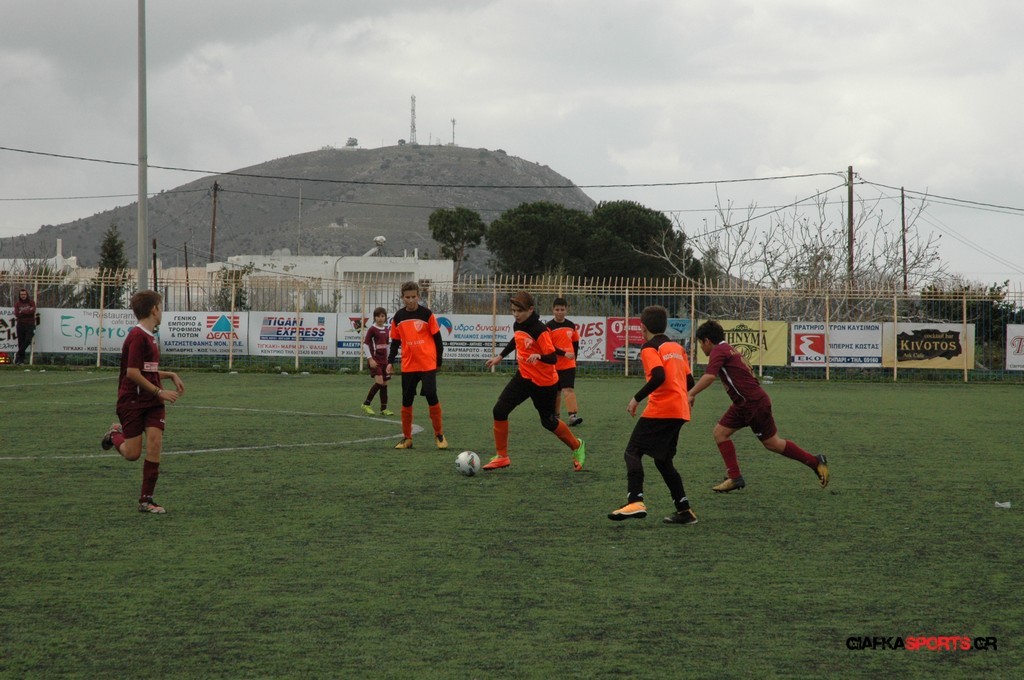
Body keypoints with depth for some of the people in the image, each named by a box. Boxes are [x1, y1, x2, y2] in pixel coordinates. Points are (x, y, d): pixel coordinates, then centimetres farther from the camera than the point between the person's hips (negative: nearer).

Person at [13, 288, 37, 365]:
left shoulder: (31, 302, 5)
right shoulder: (17, 303, 7)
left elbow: (33, 311, -12)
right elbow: (16, 314, -7)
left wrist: (22, 312, -10)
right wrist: (27, 312, -12)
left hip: (30, 324, -1)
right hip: (20, 324, 1)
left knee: (28, 340, -16)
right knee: (21, 342, -1)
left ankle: (18, 355, -3)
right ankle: (21, 359, 4)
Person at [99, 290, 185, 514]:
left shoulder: (149, 337, 13)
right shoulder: (137, 337, -15)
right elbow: (133, 373, -21)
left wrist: (171, 375, 16)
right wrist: (159, 392, -17)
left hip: (152, 403, 8)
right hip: (132, 401, -8)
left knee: (155, 443, -8)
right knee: (132, 453, -4)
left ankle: (146, 500, -4)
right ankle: (115, 435, 31)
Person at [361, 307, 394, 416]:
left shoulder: (386, 329, 11)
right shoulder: (372, 329, -9)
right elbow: (365, 344, -11)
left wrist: (388, 359, 17)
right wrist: (370, 359, -17)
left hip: (384, 360, 7)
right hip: (375, 360, -7)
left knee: (384, 383, 6)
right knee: (379, 382, -19)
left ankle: (384, 409, 11)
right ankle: (366, 404, -7)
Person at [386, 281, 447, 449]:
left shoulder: (427, 314, -2)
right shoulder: (398, 317, 7)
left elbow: (437, 338, 2)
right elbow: (395, 341, 15)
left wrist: (439, 360, 0)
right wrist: (390, 362, 8)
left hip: (428, 364, -3)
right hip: (408, 366, 3)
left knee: (432, 397, -9)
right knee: (406, 402, 4)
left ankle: (439, 435, 6)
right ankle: (407, 438, 14)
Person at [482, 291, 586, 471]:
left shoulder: (540, 330, -24)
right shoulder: (517, 326, -2)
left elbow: (552, 358, -27)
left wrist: (539, 356, -47)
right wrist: (500, 357, 26)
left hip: (544, 383, -6)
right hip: (524, 376, 6)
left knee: (549, 421, 10)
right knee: (499, 410, -8)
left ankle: (577, 447, 38)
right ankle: (501, 457, 4)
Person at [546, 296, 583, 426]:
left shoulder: (571, 326, 5)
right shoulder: (549, 326, -6)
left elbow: (575, 343, 16)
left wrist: (574, 356, 7)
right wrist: (564, 354, -19)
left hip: (569, 365, 1)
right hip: (554, 365, -1)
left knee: (569, 389, -13)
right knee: (556, 392, 10)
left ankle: (573, 415, -23)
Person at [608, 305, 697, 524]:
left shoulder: (649, 348, -5)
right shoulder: (677, 347, 18)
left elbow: (659, 376, -21)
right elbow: (689, 381, 15)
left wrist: (637, 399, -15)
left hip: (660, 410, -8)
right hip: (680, 411, 8)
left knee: (633, 452, -5)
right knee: (663, 460, 17)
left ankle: (635, 502, -23)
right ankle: (684, 510, 13)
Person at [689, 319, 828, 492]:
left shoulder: (718, 351, -12)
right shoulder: (729, 349, 18)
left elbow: (709, 376, -28)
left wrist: (691, 394, -27)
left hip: (754, 403, -10)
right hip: (743, 405, 10)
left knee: (772, 443, 0)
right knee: (720, 432, 6)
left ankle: (816, 462, 11)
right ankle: (734, 477, 3)